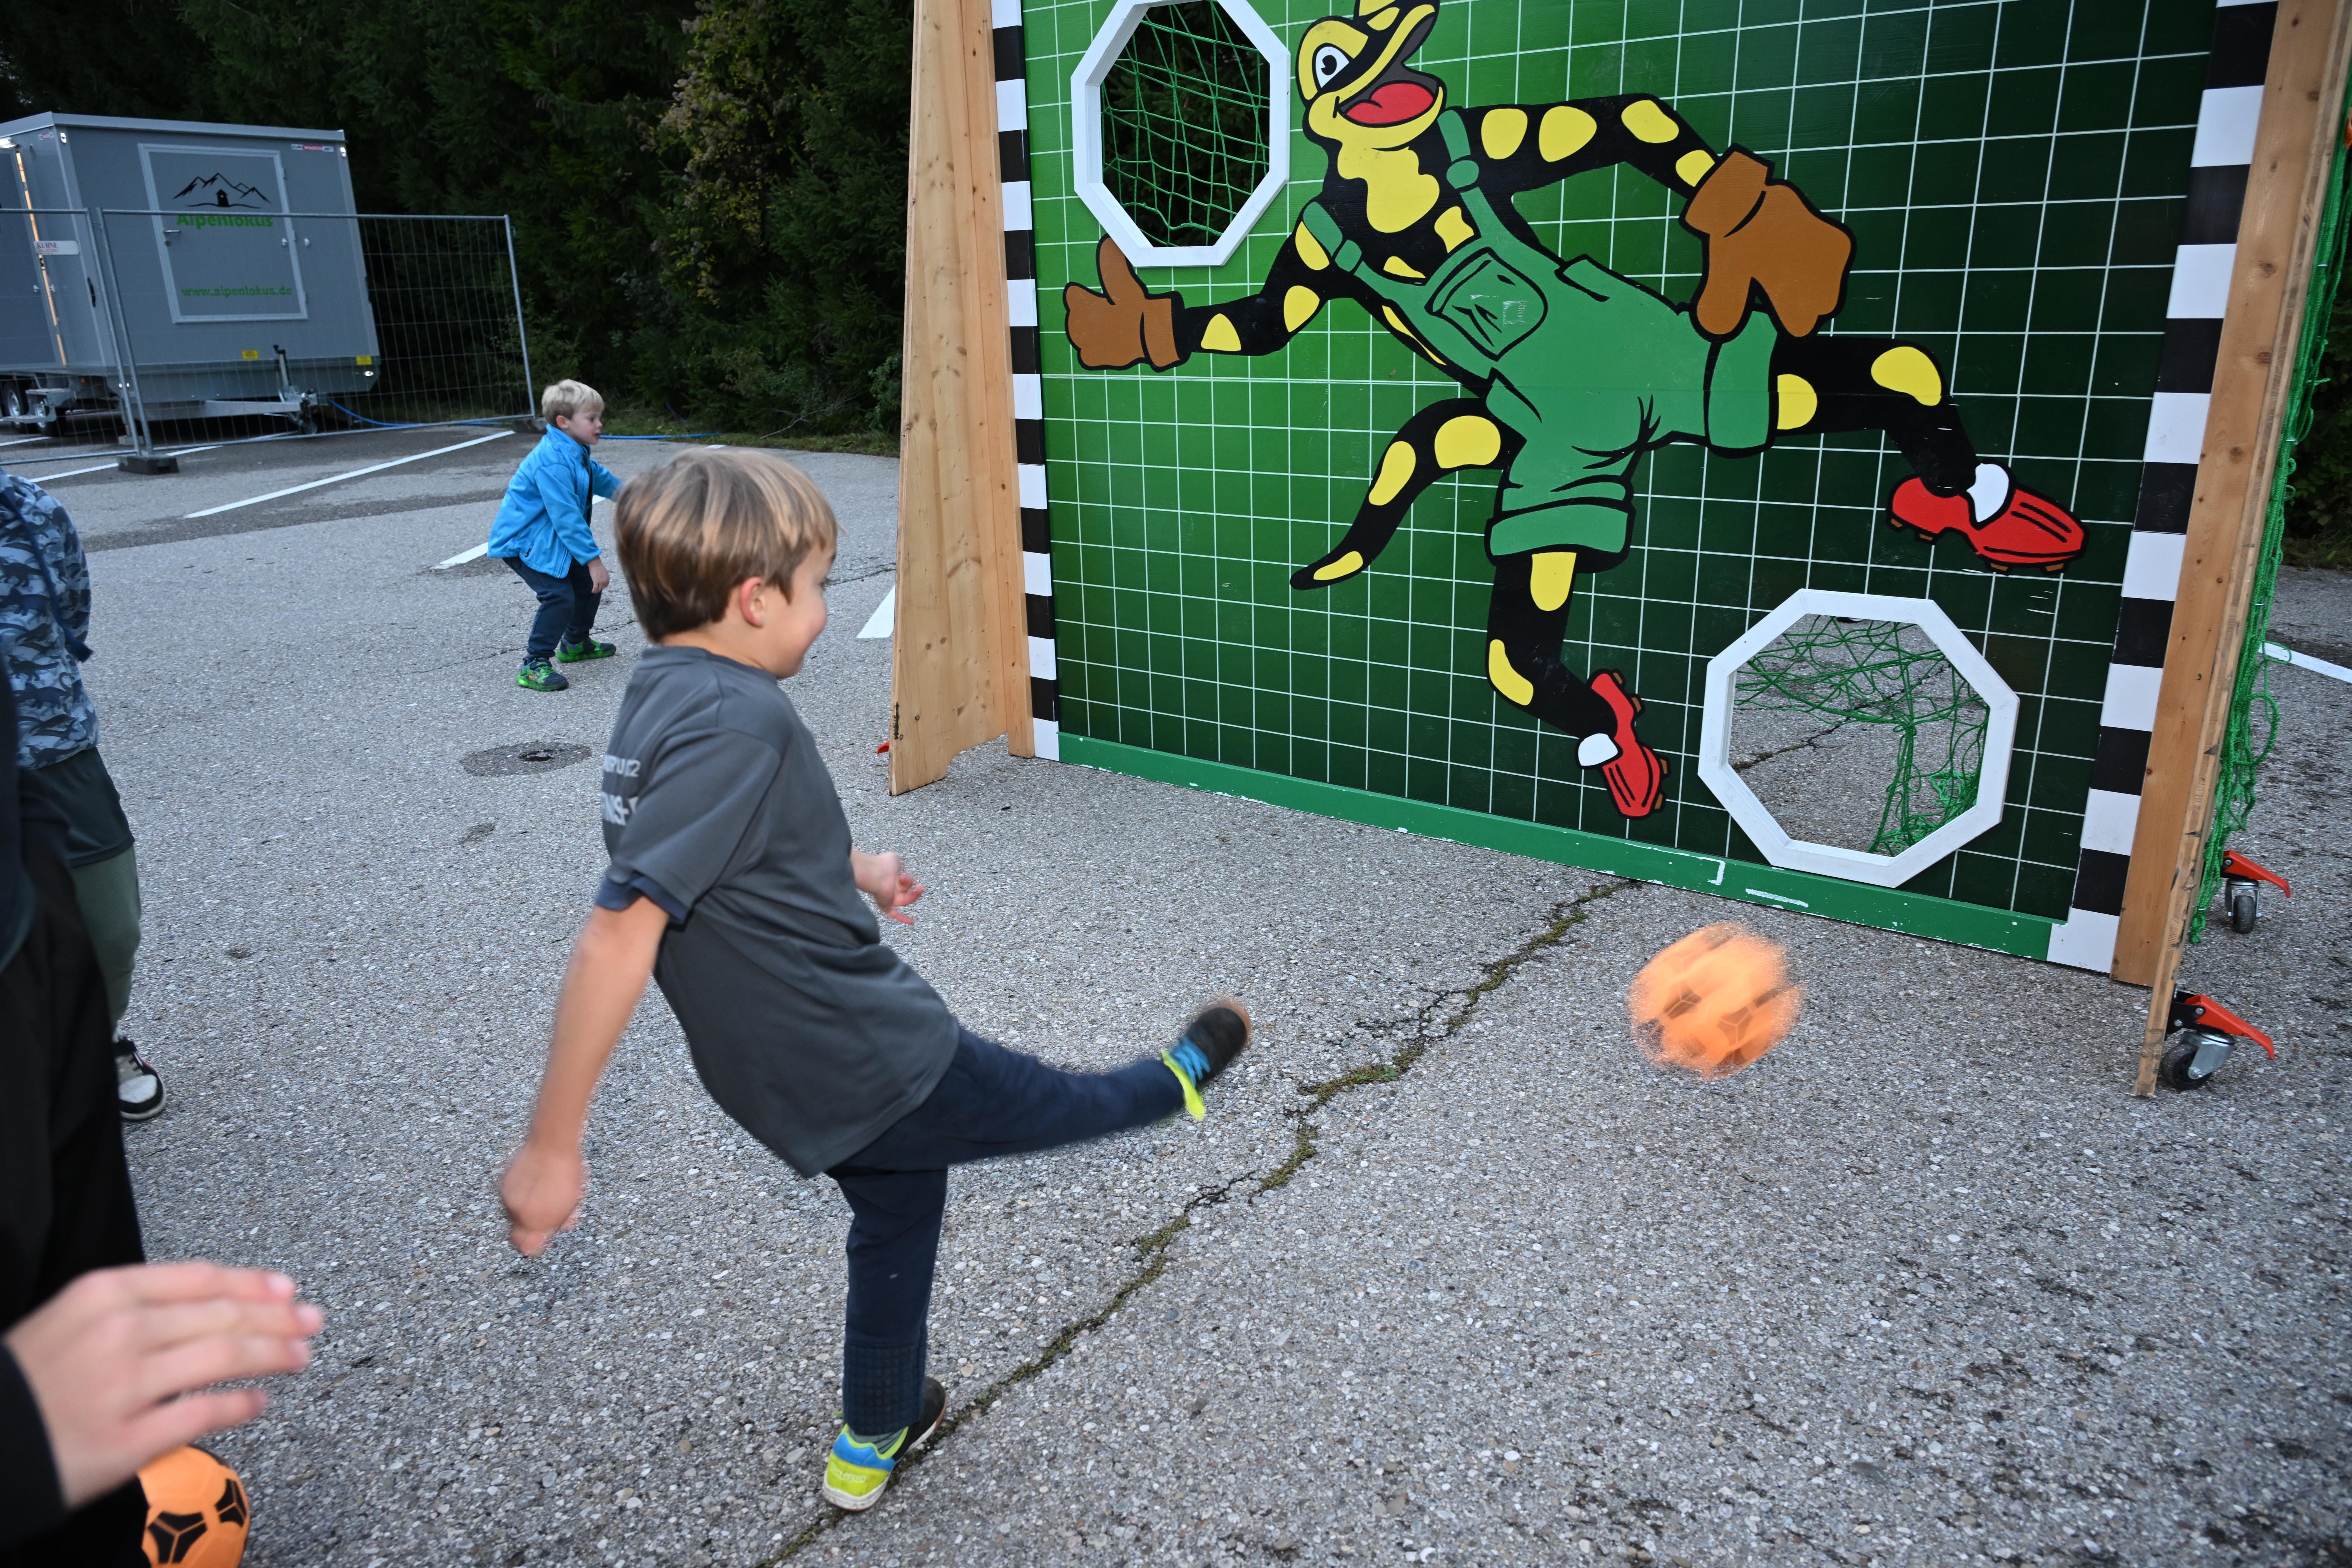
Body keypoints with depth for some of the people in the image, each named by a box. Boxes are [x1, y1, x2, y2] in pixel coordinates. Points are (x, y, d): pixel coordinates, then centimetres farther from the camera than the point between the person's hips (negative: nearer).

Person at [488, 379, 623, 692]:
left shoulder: (576, 453, 5)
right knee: (559, 596, -22)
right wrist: (593, 560, -28)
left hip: (549, 539, 10)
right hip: (522, 542, -10)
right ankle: (534, 666, -13)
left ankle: (575, 644, 36)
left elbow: (599, 477, 27)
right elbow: (567, 518, -30)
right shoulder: (553, 463, -28)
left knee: (589, 583, 14)